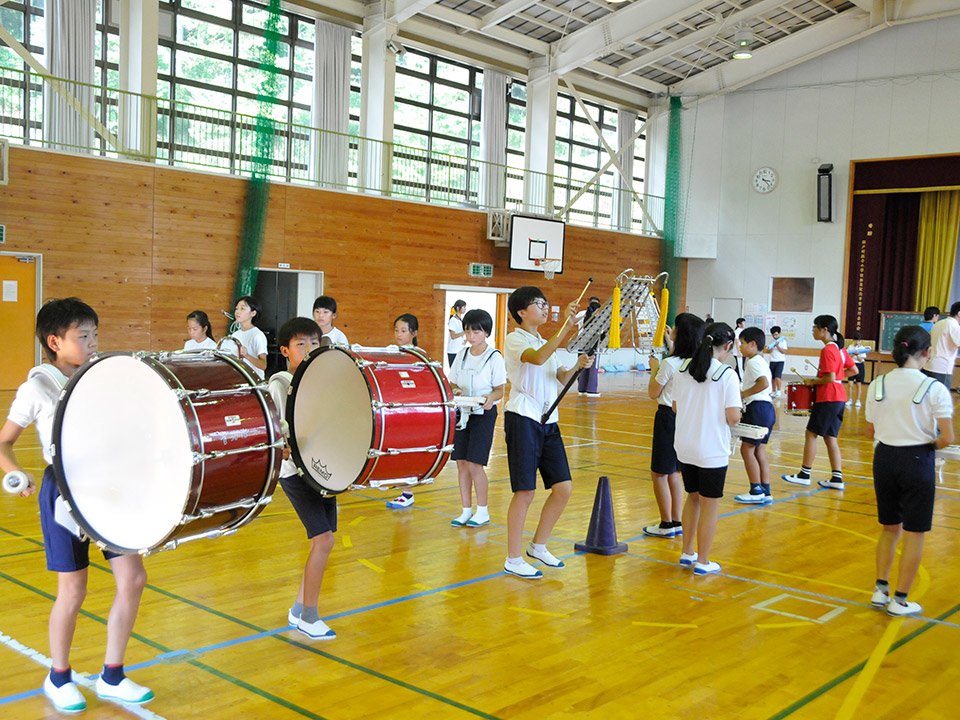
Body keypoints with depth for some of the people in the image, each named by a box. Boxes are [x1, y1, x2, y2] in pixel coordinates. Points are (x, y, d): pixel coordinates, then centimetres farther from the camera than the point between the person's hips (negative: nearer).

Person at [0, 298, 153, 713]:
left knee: (133, 578, 1)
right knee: (73, 592, 2)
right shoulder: (37, 388, -7)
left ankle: (111, 677, 17)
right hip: (64, 491, -5)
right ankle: (58, 678, 27)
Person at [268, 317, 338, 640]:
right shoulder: (280, 383, -9)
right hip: (296, 472, -7)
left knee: (322, 540, 11)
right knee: (323, 539, -12)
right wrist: (284, 447, -32)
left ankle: (299, 610, 26)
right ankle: (309, 616, 2)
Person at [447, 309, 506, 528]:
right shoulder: (461, 355, 8)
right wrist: (455, 392, -11)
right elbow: (452, 384, 12)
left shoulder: (494, 357, -6)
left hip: (484, 414, -5)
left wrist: (490, 398, -27)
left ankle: (482, 511, 7)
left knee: (474, 463, -8)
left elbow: (500, 390, -6)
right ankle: (466, 510, 16)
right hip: (463, 412, 5)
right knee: (461, 462, 5)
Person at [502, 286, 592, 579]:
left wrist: (578, 365, -10)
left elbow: (561, 377, 9)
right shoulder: (515, 339, -6)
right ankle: (512, 560, 5)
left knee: (564, 487, 5)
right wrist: (565, 326, -31)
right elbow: (538, 358, -28)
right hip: (523, 419, -8)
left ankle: (538, 546, 22)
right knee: (525, 491, -6)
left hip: (548, 422, 8)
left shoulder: (545, 342, 19)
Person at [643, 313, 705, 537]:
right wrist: (672, 345, 32)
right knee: (674, 472, 18)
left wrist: (654, 368, 6)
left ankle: (667, 524, 9)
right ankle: (677, 522, 21)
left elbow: (653, 394, -8)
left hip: (668, 416, -7)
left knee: (659, 473, 4)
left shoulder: (669, 363, -19)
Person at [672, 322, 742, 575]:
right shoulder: (727, 375, -14)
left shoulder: (684, 371, 1)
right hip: (712, 450, -5)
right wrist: (736, 413, 4)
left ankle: (687, 553, 30)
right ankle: (702, 562, 15)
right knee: (710, 505, 7)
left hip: (685, 447, 6)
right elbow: (733, 417, -18)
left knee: (693, 498, 22)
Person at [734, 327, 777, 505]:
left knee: (746, 448, -4)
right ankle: (766, 492, 12)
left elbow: (764, 383, -27)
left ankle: (756, 491, -1)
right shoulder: (759, 361, 19)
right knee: (759, 450, 11)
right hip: (767, 408, 10)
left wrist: (744, 393, -17)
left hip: (757, 408, -10)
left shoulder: (753, 361, -12)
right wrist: (744, 393, 14)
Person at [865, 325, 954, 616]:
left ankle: (880, 589, 24)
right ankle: (899, 600, 14)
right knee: (914, 534, 9)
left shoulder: (878, 385, -2)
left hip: (885, 458, 4)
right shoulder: (934, 389, -13)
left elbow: (871, 431, 4)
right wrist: (930, 443, 5)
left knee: (890, 528, 21)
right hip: (917, 461, -4)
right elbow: (947, 438, -15)